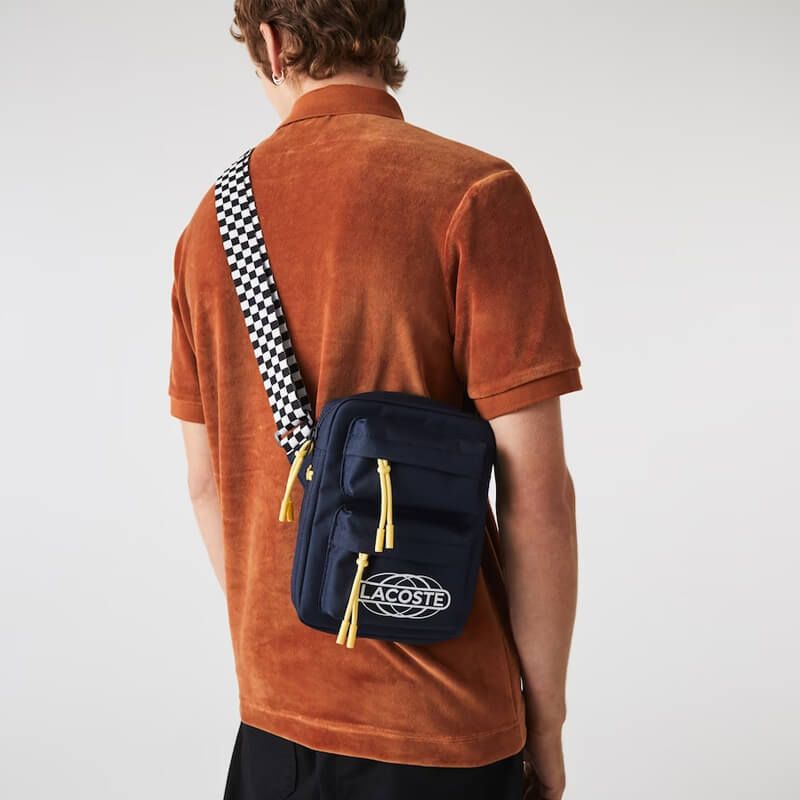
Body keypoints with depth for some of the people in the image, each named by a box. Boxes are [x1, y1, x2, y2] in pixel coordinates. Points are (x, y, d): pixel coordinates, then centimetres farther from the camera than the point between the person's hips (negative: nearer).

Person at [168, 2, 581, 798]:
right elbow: (535, 491, -16)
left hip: (271, 712, 5)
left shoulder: (212, 220, 2)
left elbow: (208, 480, 9)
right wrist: (544, 719, -4)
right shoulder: (474, 194, -15)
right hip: (437, 728, -5)